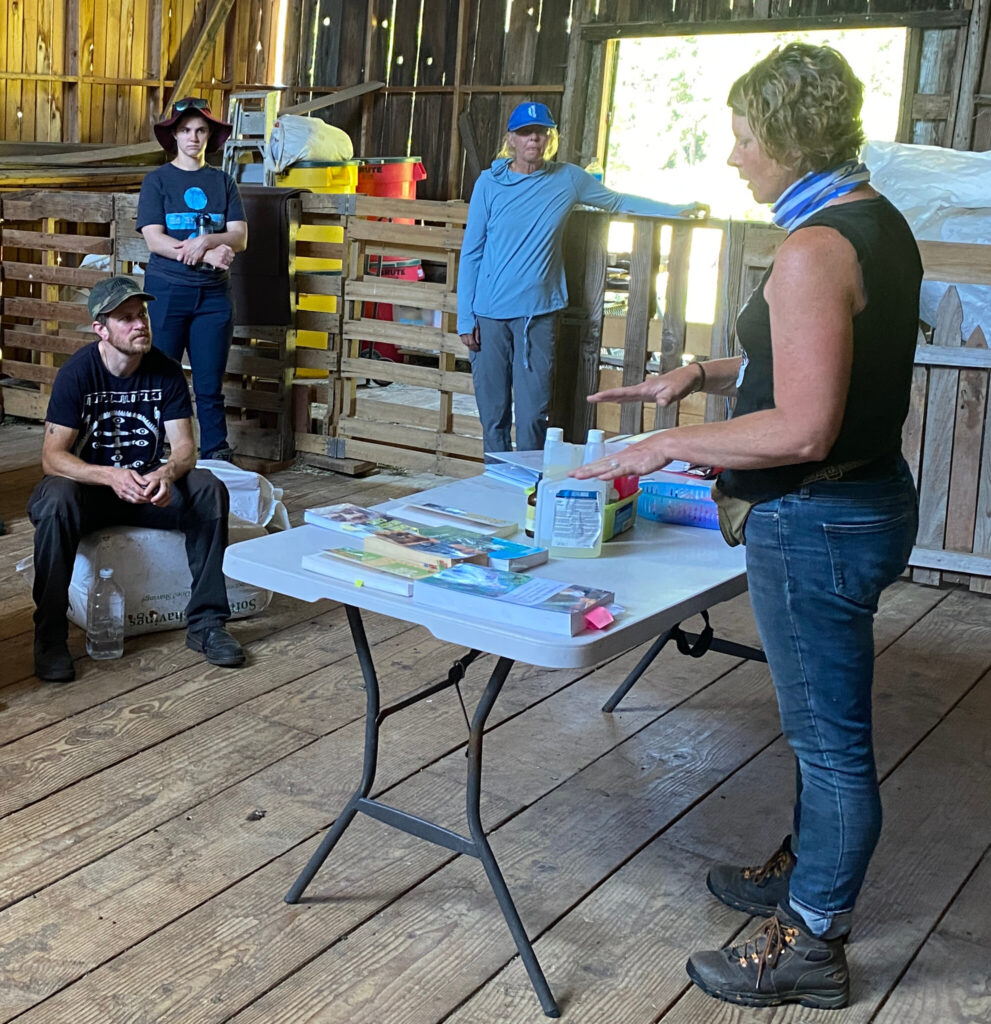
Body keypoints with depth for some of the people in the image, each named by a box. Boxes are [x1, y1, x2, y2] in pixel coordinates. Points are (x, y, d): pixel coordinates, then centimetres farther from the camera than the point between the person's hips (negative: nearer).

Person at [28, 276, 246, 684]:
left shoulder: (166, 371, -5)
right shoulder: (77, 373, -15)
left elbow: (184, 446, -8)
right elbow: (52, 456, -21)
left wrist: (166, 473, -33)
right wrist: (111, 476, -39)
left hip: (147, 486, 3)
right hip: (89, 488, -3)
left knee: (210, 489, -24)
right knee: (56, 501, -36)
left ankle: (205, 623, -17)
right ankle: (49, 636, -23)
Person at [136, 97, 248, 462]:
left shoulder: (222, 181, 11)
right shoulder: (157, 180, 4)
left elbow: (240, 237, 0)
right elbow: (154, 240, -8)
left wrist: (203, 241, -19)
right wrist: (209, 254, -17)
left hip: (213, 294, 2)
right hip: (166, 291, -2)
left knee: (210, 386, 3)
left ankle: (217, 458, 8)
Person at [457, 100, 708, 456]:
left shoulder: (568, 180, 6)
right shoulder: (490, 183, 4)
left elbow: (618, 201, 22)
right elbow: (471, 253, 5)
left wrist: (679, 210, 23)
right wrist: (465, 317, 1)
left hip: (538, 313, 0)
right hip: (489, 314, 0)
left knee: (532, 417, -5)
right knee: (492, 415, 2)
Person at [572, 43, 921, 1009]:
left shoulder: (814, 250, -22)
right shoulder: (878, 223, 10)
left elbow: (802, 428, -27)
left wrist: (672, 445, -17)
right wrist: (702, 375, 11)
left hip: (816, 522, -10)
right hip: (865, 499, 10)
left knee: (830, 735, 3)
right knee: (824, 720, 23)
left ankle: (810, 943, 18)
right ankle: (805, 869, 42)